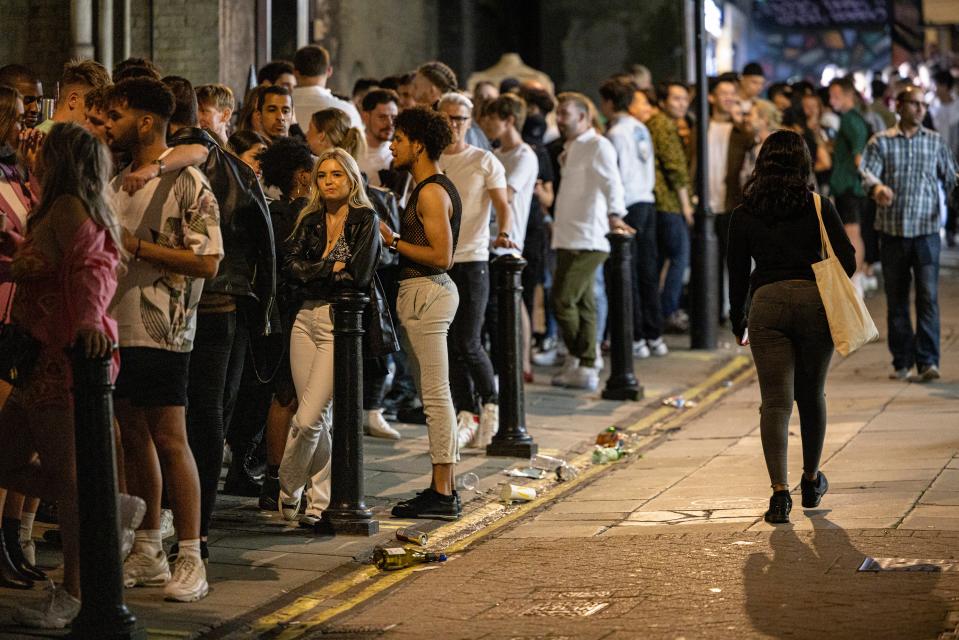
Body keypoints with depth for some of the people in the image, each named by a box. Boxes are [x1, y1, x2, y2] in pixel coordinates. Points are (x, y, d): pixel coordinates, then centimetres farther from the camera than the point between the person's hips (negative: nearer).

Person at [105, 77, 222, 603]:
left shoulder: (186, 181, -9)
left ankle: (190, 560, -2)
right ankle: (147, 552, 18)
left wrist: (137, 246, -17)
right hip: (117, 324, 8)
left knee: (169, 441, -6)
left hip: (161, 331, -8)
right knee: (134, 438, 10)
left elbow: (208, 261, -16)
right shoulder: (118, 182, 16)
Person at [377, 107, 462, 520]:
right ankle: (442, 489, 16)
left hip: (426, 292, -11)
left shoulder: (432, 192, -14)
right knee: (434, 396, 12)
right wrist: (395, 240, 10)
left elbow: (441, 256, -21)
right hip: (427, 290, 11)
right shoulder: (432, 187, 17)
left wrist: (394, 242, -13)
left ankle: (442, 494, -6)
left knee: (435, 396, -8)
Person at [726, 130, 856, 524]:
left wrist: (738, 324, 20)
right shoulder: (819, 207, 5)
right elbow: (847, 261, 1)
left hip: (766, 304, 0)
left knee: (775, 402, -3)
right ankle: (811, 481, 32)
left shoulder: (743, 216, 7)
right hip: (814, 302, 1)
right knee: (811, 395, 17)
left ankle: (780, 491, -17)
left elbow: (737, 276, 9)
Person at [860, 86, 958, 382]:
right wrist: (877, 188, -31)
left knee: (928, 296, -10)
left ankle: (927, 361, -10)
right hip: (892, 230, 0)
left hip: (926, 230, 0)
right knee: (896, 299, 6)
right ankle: (902, 361, 15)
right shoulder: (880, 142, 5)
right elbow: (867, 173, -8)